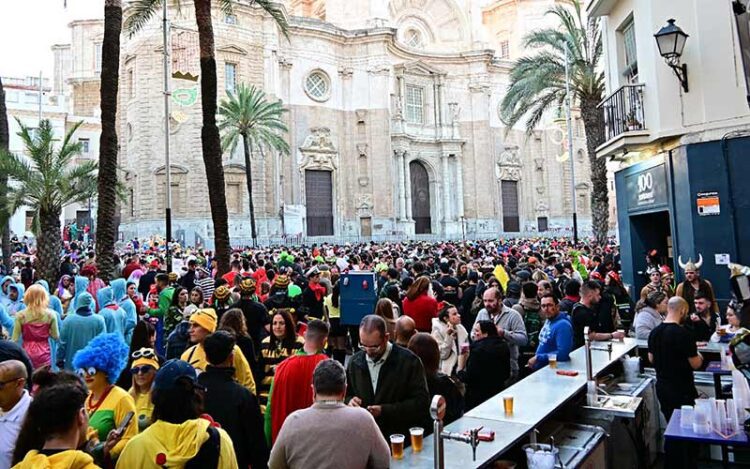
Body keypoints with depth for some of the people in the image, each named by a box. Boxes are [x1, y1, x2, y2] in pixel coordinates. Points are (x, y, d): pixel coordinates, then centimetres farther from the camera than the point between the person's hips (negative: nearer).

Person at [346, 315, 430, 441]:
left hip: (401, 440, -4)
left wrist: (385, 410, -16)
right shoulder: (355, 361, 8)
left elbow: (421, 401, -9)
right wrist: (349, 401, -3)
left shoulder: (408, 361, -6)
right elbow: (347, 394, 20)